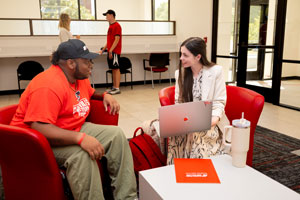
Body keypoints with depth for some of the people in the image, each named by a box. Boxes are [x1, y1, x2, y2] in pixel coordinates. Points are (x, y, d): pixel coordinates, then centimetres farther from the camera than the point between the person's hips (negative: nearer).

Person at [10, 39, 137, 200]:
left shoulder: (80, 78, 4)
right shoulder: (49, 86, -26)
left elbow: (90, 93, 28)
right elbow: (39, 128, -34)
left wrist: (105, 96, 5)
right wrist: (80, 138, -42)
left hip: (73, 130, 9)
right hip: (40, 142, -9)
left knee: (116, 134, -7)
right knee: (80, 153, -37)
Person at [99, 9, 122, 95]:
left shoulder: (117, 25, -9)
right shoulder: (111, 26, 18)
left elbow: (117, 39, -17)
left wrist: (111, 50, -21)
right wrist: (103, 49, 21)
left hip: (115, 51, -9)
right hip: (110, 51, 9)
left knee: (116, 69, -7)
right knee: (113, 69, 10)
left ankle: (117, 88, -5)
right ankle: (114, 87, 15)